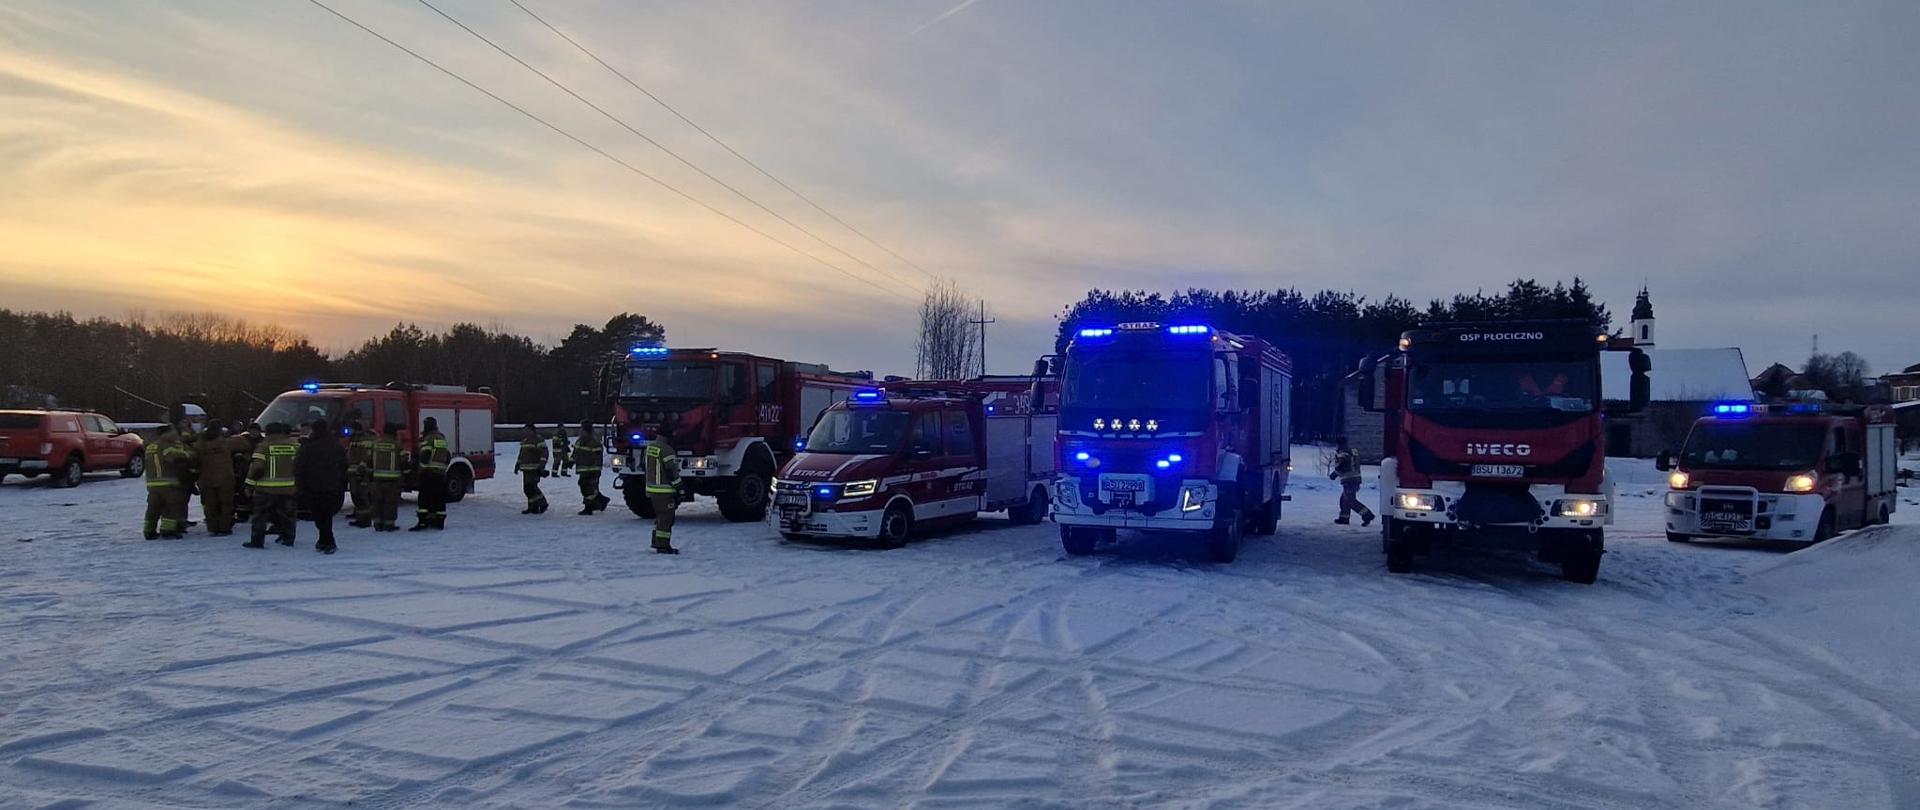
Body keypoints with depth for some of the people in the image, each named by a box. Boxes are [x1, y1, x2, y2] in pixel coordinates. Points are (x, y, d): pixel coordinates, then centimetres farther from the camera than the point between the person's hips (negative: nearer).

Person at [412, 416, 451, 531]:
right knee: (439, 498, 11)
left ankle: (423, 522, -12)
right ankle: (439, 521, 13)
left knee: (424, 498, -6)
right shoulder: (443, 438, 15)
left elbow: (424, 456, -16)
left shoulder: (427, 439, -9)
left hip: (429, 473, -7)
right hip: (441, 473, 7)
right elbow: (448, 457, 17)